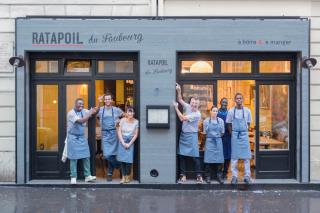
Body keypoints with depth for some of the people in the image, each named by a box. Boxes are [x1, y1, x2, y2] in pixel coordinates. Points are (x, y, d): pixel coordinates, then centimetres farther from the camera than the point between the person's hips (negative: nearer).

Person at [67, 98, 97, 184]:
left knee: (86, 157, 4)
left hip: (82, 137, 6)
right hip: (73, 138, -6)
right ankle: (73, 177, 8)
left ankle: (87, 176, 10)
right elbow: (81, 121, -27)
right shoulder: (71, 113, -15)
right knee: (74, 158, -1)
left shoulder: (84, 111, 4)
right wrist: (90, 114, -24)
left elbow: (95, 111, 9)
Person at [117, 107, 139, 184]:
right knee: (122, 159, -1)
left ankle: (128, 176, 9)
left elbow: (136, 134, -3)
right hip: (122, 141, 1)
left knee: (128, 160, -7)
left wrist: (129, 144, -7)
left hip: (131, 141, -1)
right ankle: (123, 177, 8)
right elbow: (119, 132, -2)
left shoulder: (136, 122, -6)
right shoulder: (122, 120, -4)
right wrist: (123, 143, -8)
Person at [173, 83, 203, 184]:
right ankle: (183, 175, 13)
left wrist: (176, 107, -15)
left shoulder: (197, 114, -16)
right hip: (183, 134, 6)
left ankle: (199, 176, 7)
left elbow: (182, 118, -18)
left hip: (191, 135, -6)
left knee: (195, 156, -2)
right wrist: (179, 90, -9)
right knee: (182, 155, 6)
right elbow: (180, 99, 9)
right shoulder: (188, 107, 2)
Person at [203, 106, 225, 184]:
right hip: (209, 142, -1)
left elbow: (222, 132, 11)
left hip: (218, 141, 1)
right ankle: (208, 177, 6)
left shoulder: (221, 121, 3)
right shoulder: (206, 121, 0)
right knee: (208, 160, -2)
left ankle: (219, 177, 10)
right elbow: (205, 132, 9)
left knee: (219, 160, 1)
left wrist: (217, 136, 9)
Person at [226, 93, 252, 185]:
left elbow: (248, 124, 9)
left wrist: (245, 132, 2)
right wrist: (232, 134, 1)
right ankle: (234, 176, 9)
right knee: (234, 156, 2)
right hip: (235, 135, 0)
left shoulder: (247, 111, 0)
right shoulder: (231, 111, -1)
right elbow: (229, 124, 6)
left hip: (244, 135, 1)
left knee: (246, 156, 2)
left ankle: (247, 176, 11)